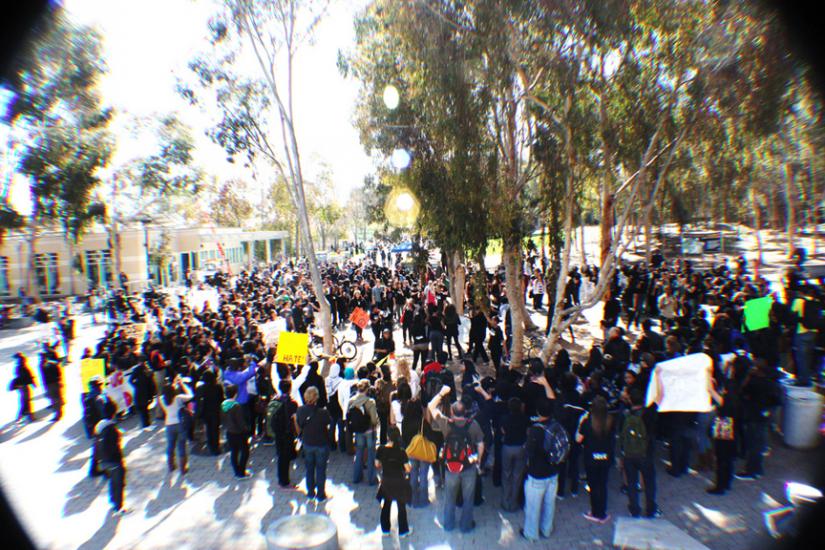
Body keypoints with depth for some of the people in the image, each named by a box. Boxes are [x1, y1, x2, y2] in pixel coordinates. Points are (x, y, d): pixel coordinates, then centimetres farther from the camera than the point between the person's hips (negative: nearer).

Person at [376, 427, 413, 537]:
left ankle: (385, 529, 34)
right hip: (399, 482, -3)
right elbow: (408, 469, -19)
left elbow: (377, 464, -1)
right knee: (401, 506, 16)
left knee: (386, 505, 22)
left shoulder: (381, 449, -14)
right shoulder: (401, 451, -22)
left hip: (386, 481, 3)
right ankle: (403, 531, 29)